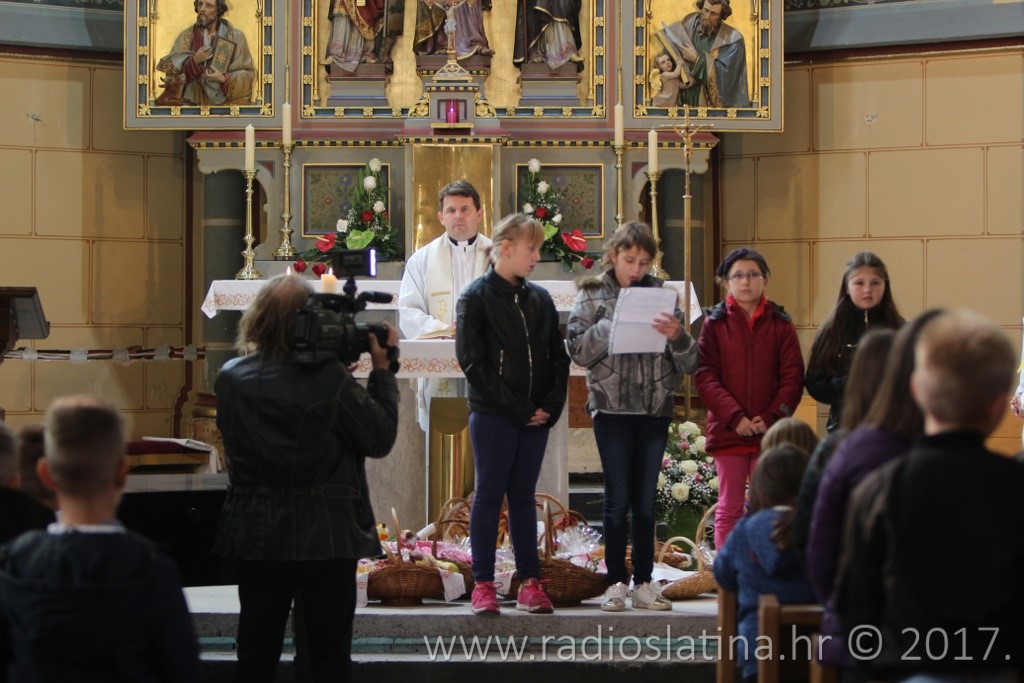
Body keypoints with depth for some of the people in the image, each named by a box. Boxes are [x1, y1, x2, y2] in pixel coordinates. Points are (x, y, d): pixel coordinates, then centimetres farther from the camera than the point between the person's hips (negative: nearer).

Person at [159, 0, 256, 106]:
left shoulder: (235, 37, -1)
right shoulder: (185, 37, 4)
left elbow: (248, 74, -3)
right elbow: (172, 73, -2)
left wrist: (224, 79, -19)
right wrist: (194, 61, -17)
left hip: (226, 105, -1)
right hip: (193, 104, 1)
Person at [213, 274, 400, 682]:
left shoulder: (230, 378, -5)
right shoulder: (329, 380, -19)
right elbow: (380, 439, -11)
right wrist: (383, 369, 0)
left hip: (255, 537, 4)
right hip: (326, 538, -4)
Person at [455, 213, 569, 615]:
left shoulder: (540, 300, 12)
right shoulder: (477, 298, -4)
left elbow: (558, 357, 12)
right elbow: (472, 361, -10)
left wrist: (551, 404, -4)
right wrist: (515, 407, -14)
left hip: (536, 416, 5)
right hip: (492, 415, -5)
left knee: (523, 496, 9)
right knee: (489, 494, 0)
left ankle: (530, 582, 11)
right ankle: (483, 584, 4)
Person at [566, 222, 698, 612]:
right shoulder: (593, 296, 4)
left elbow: (689, 363, 4)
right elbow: (578, 349, -7)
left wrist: (676, 337, -16)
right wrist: (612, 323, -17)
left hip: (655, 409, 2)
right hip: (612, 408, -2)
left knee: (646, 502, 6)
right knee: (617, 499, -1)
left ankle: (643, 583, 11)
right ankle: (616, 583, 5)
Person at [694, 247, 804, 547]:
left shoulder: (781, 324, 5)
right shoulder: (715, 323, 3)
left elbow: (793, 377, 1)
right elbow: (705, 376, -5)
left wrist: (771, 418, -12)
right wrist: (735, 417, -16)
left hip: (770, 432, 1)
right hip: (727, 431, 0)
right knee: (729, 509, 5)